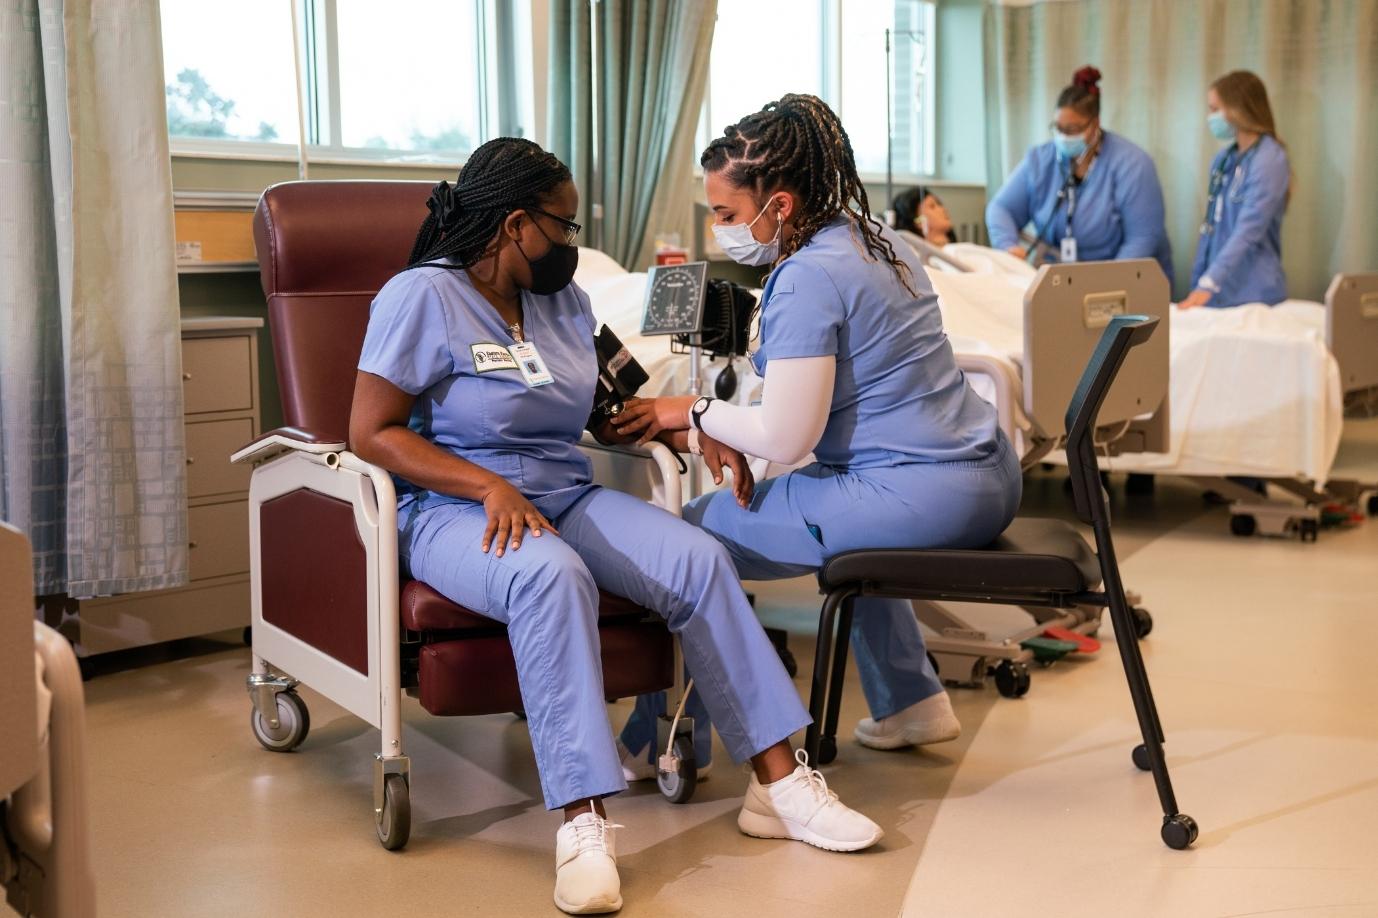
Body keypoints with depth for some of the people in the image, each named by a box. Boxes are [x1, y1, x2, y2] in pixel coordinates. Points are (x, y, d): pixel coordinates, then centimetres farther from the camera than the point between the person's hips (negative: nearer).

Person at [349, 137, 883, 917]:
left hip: (567, 497, 7)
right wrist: (489, 486, -24)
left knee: (702, 560, -16)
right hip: (456, 509, -6)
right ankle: (584, 823, -39)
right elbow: (373, 432, -13)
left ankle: (779, 783, -13)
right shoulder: (423, 296, -8)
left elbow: (609, 401, 22)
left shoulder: (563, 298, 13)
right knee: (553, 575, -38)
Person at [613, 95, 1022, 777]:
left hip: (923, 499, -10)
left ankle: (657, 744, 10)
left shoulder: (806, 279, -16)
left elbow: (785, 439, -18)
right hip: (987, 473, 10)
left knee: (697, 533, -3)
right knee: (846, 513, 40)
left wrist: (693, 412, -4)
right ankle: (911, 703, 36)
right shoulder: (873, 238, 12)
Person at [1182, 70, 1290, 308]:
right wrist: (1197, 284, 8)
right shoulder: (1222, 159, 10)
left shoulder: (1269, 159, -12)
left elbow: (1248, 231, -20)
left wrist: (1208, 284, -27)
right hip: (1215, 292, 6)